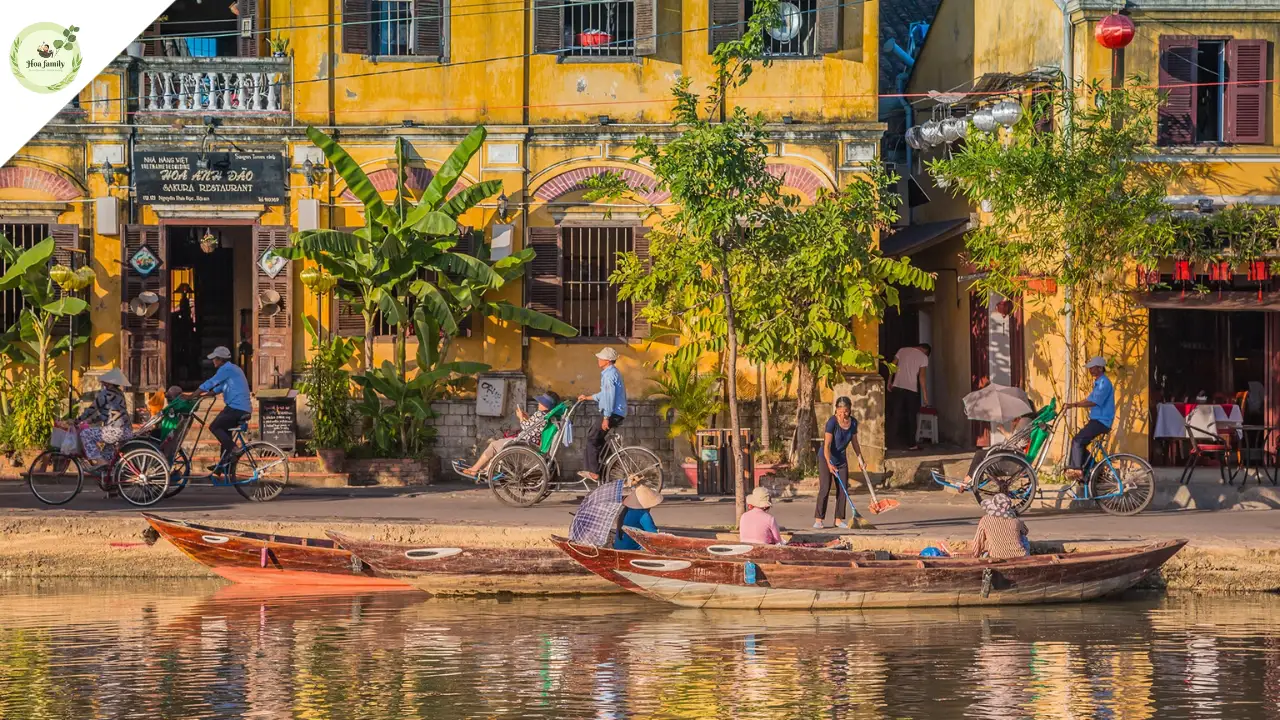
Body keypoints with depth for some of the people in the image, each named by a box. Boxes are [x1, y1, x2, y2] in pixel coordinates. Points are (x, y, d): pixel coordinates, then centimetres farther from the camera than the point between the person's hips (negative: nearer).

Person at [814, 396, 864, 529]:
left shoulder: (853, 423, -4)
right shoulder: (832, 422, -22)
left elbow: (854, 442, 11)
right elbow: (827, 445, -26)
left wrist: (860, 458, 10)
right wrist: (829, 464, -34)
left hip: (841, 458, 6)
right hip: (826, 458, -6)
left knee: (843, 489, 2)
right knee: (825, 488, -12)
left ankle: (839, 519, 9)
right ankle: (818, 519, -10)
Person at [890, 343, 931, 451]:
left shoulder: (902, 351, 10)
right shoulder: (923, 357, 0)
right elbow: (921, 377, -5)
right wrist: (925, 396, -3)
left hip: (897, 388, 3)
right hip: (911, 389, -3)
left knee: (899, 416, 9)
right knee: (911, 417, 6)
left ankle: (902, 442, 11)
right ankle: (911, 444, 5)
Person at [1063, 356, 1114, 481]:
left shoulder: (1104, 383, -16)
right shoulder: (1098, 383, 18)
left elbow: (1093, 402, -24)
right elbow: (1089, 400, 19)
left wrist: (1073, 405, -26)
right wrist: (1071, 405, 7)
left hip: (1101, 421, -10)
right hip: (1096, 420, 10)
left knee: (1077, 441, -18)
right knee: (1080, 442, 10)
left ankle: (1076, 470, -18)